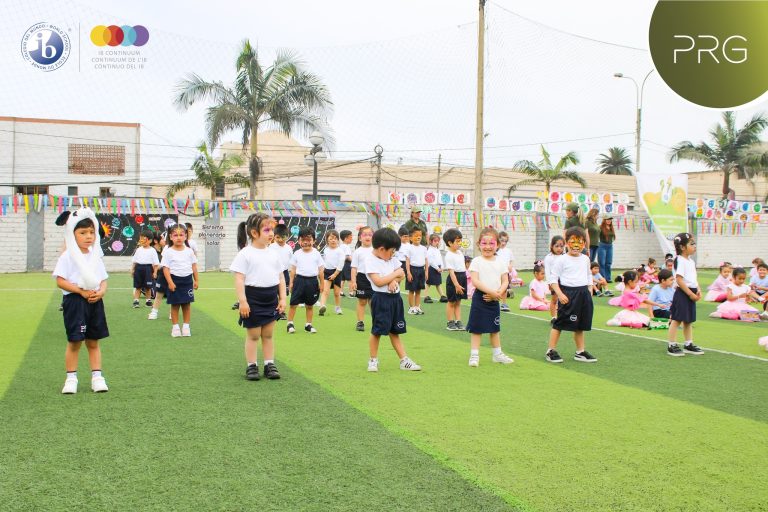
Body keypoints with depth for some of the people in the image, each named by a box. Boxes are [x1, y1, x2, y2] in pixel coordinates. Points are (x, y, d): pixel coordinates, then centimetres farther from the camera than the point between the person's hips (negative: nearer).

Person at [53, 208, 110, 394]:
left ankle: (97, 376, 16)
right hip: (74, 302, -5)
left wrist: (101, 291, -9)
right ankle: (71, 378, 11)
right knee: (74, 342, -1)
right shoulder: (68, 256, -6)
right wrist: (81, 291, -19)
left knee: (93, 342, 11)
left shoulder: (95, 256, 10)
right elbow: (60, 281, -12)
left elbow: (103, 279, 12)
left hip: (95, 302, 5)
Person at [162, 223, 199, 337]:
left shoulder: (189, 251, 3)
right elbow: (166, 268, -8)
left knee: (187, 304, 7)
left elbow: (194, 266, 9)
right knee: (175, 305, 5)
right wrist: (170, 282, -15)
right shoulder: (168, 252, -6)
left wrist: (196, 280, 7)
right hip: (175, 280, -2)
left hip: (187, 280, 2)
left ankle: (186, 326, 17)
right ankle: (175, 327, 15)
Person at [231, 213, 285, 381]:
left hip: (271, 299, 5)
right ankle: (251, 366, 14)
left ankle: (269, 364, 20)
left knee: (268, 334, 12)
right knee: (253, 335, 4)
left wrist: (282, 298, 6)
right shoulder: (245, 254, -9)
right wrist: (242, 301, -18)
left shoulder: (273, 253, 8)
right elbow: (239, 279, -12)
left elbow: (281, 277, 12)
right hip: (253, 299, -5)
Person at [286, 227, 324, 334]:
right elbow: (293, 269, 6)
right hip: (300, 280, 0)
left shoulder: (316, 254, 1)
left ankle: (308, 324, 21)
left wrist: (321, 283, 4)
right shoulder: (297, 254, 2)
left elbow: (321, 270, 5)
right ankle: (290, 324, 9)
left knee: (309, 305, 11)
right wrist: (291, 282, 2)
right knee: (293, 303, 0)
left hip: (312, 281, 0)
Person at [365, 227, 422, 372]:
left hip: (395, 297, 7)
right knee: (377, 331, 0)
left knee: (394, 331, 13)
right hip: (381, 299, -7)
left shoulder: (392, 258, 10)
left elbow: (402, 274, 9)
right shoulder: (370, 260, -12)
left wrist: (395, 280, -12)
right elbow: (378, 281, -21)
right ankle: (373, 360, 15)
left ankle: (404, 360, 13)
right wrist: (395, 274, -11)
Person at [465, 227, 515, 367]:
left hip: (494, 299, 5)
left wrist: (499, 293, -15)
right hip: (480, 298, -5)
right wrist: (491, 291, -22)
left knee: (495, 328, 16)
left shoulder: (500, 262, 5)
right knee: (477, 328, -1)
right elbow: (475, 281, -17)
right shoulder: (476, 261, -8)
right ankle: (474, 355, 4)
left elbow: (505, 281, 3)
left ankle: (497, 354, 28)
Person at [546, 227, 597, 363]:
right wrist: (560, 294, -17)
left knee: (581, 324, 13)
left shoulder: (585, 259, 12)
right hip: (568, 293, -6)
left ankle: (580, 352, 24)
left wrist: (589, 291, 14)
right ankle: (551, 351, 7)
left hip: (583, 293, 6)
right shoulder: (561, 260, -7)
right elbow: (553, 278, -9)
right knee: (559, 323, -1)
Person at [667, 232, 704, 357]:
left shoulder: (691, 261, 13)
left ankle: (688, 344, 24)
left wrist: (698, 291, 3)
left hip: (691, 293, 9)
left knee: (688, 320, 15)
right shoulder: (680, 261, -15)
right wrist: (690, 294, -19)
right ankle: (672, 346, 0)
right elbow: (679, 280, -20)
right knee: (676, 320, -4)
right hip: (682, 294, -9)